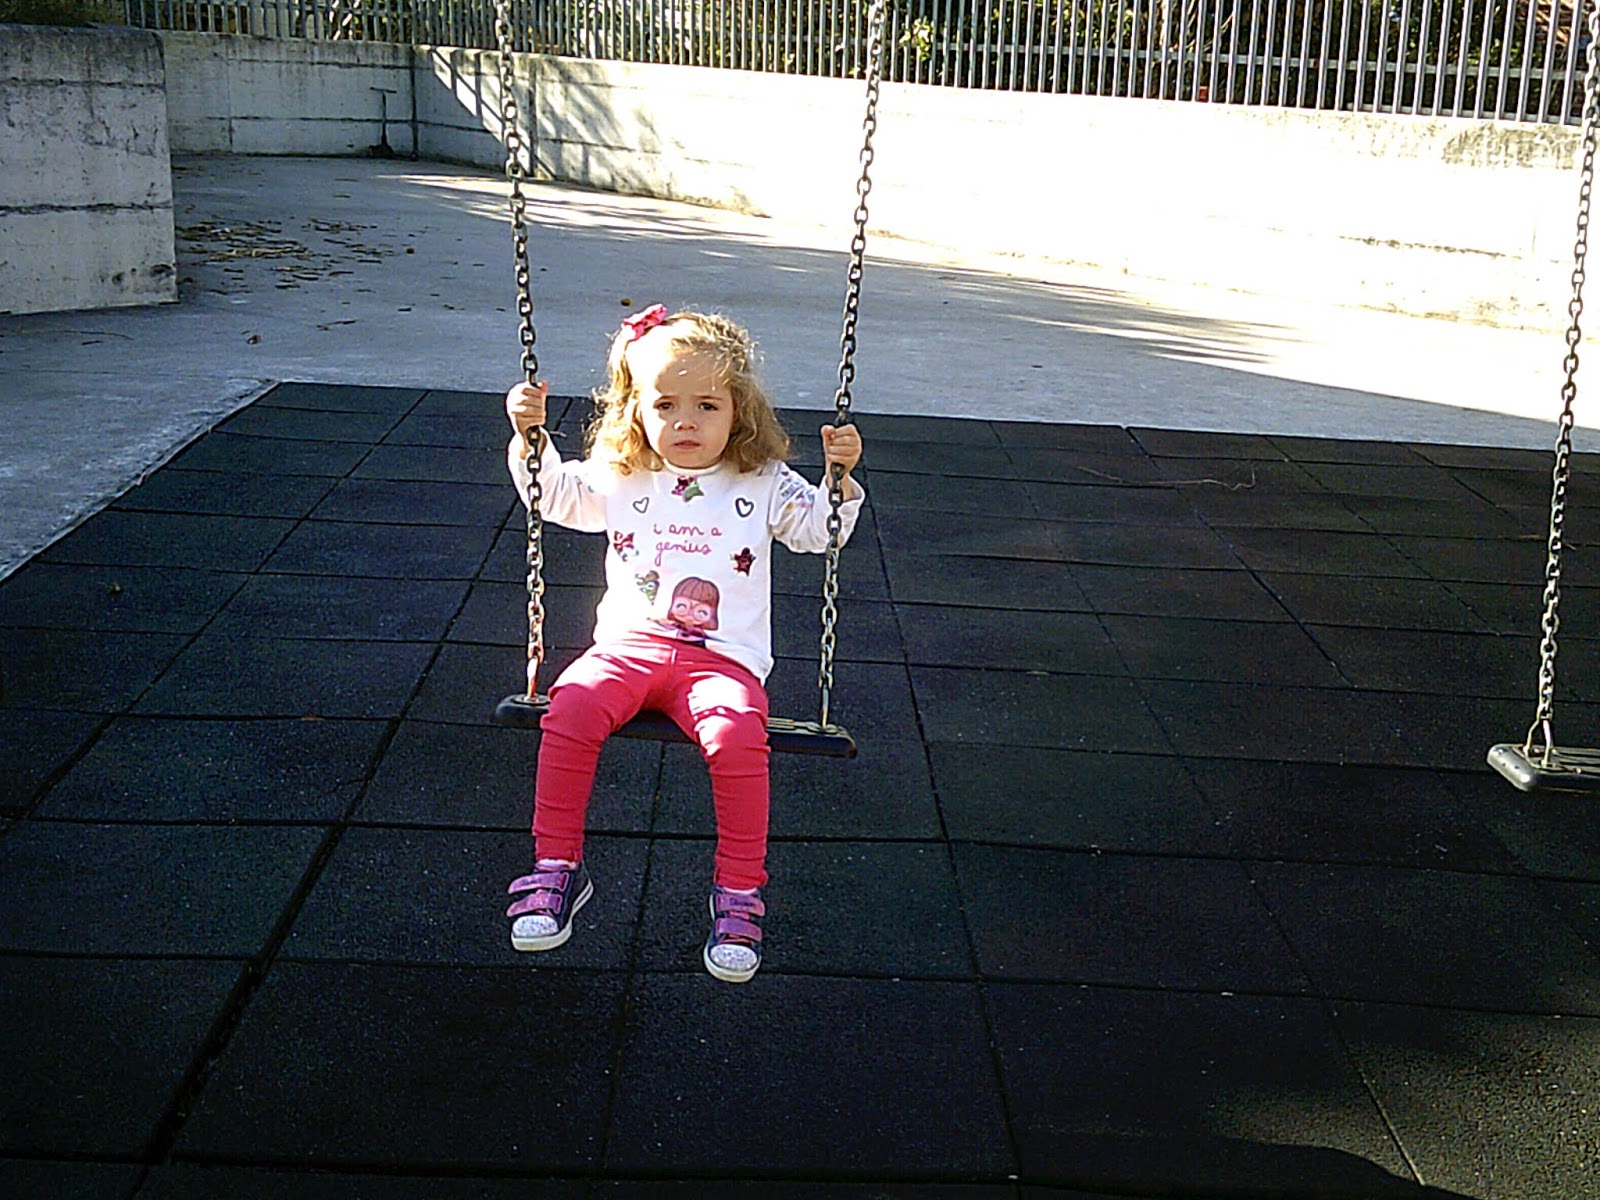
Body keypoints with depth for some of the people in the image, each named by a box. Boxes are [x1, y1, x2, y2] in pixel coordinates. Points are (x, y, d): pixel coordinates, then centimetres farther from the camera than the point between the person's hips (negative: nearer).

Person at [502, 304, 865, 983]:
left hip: (723, 658, -2)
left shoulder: (763, 486, 10)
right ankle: (556, 868, -13)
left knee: (737, 735, -33)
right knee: (570, 710, -27)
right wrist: (528, 434, 10)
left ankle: (739, 892, -19)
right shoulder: (620, 480, 15)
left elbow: (820, 532, 15)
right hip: (628, 646, 2)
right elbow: (553, 494, 26)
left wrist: (841, 479, -3)